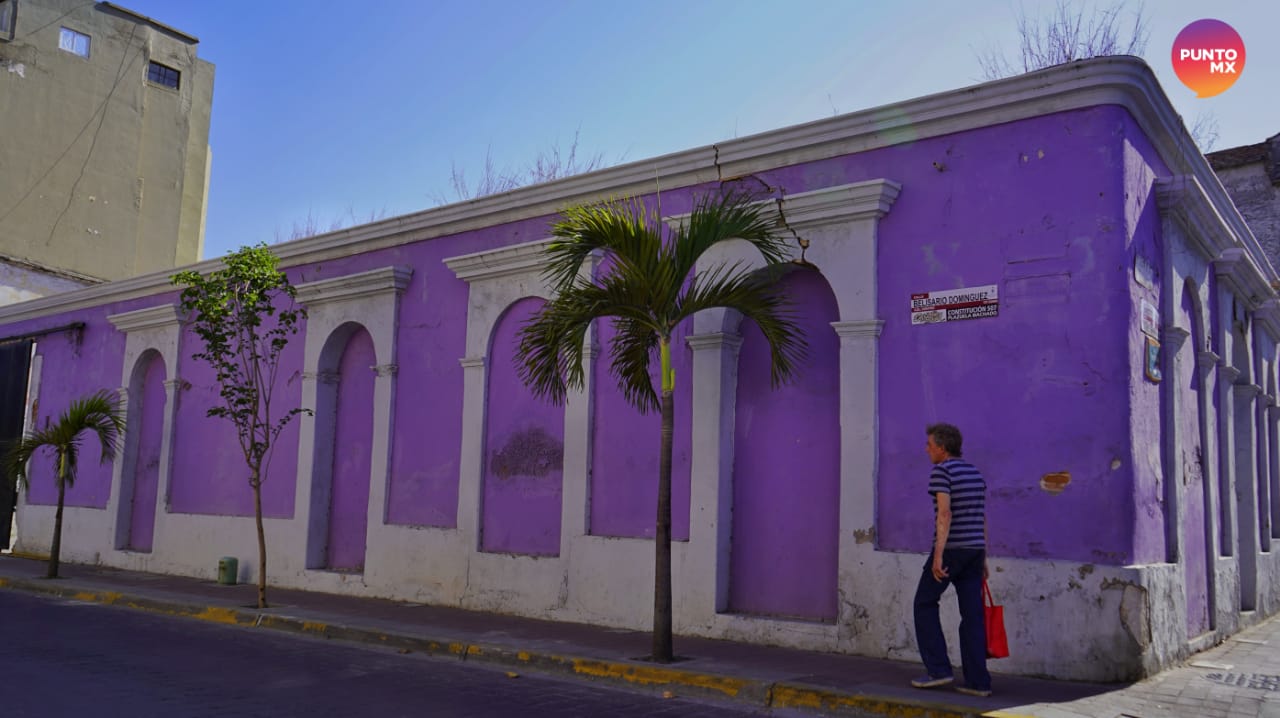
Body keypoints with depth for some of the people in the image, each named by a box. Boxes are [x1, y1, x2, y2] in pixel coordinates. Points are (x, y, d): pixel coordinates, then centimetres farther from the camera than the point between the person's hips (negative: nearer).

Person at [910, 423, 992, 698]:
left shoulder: (941, 471, -10)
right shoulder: (974, 473, 14)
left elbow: (944, 514, -20)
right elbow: (981, 518, 16)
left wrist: (938, 555, -22)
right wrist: (982, 559, 20)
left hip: (950, 548, -7)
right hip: (974, 549, 7)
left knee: (925, 603, 8)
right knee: (972, 614, 6)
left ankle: (939, 669, 4)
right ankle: (977, 681, 5)